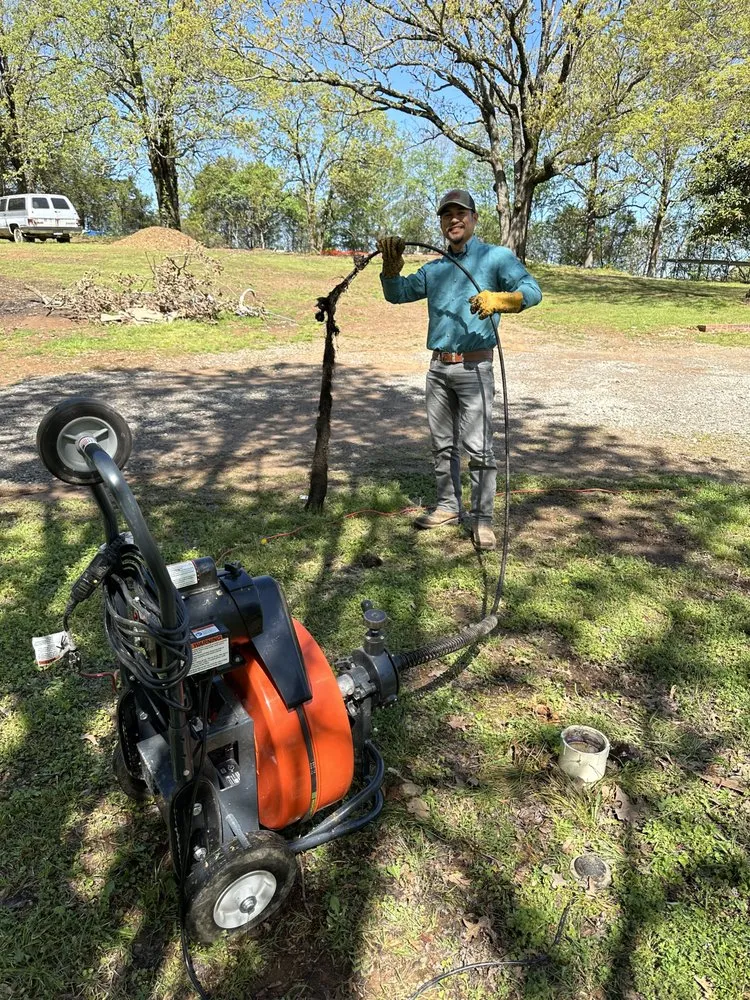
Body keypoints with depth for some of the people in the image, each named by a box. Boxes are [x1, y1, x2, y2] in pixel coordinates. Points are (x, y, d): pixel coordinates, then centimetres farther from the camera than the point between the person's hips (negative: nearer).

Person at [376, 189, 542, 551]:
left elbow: (532, 290, -14)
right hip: (438, 368, 6)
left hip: (474, 368, -6)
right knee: (442, 444, 12)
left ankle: (482, 519, 1)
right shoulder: (434, 268, 18)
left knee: (478, 447, -7)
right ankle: (448, 506, 25)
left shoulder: (497, 256, 0)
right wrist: (392, 262, -1)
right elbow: (396, 293, 18)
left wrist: (499, 298, -34)